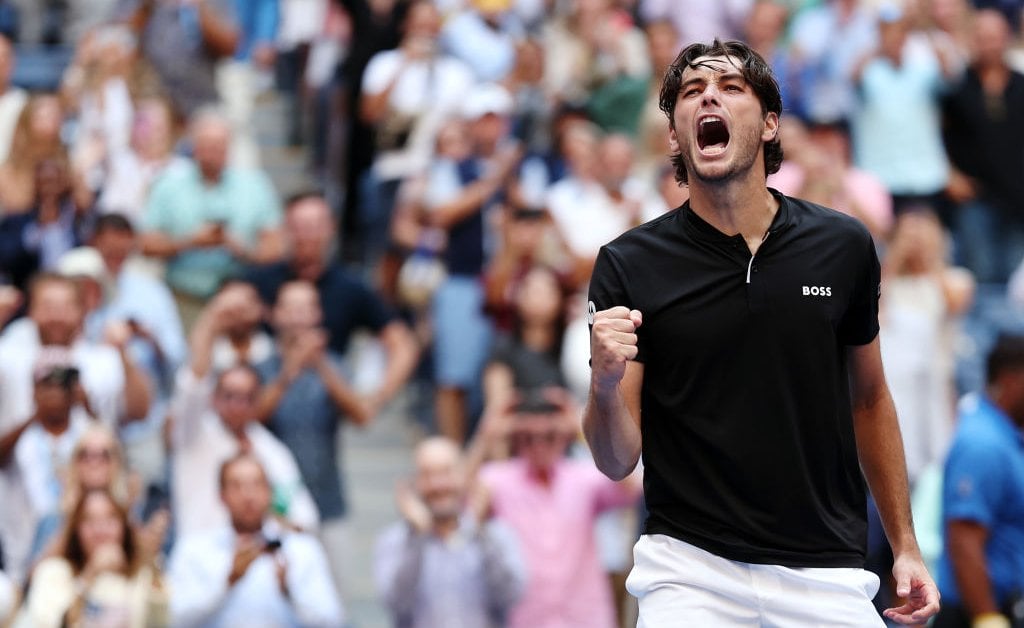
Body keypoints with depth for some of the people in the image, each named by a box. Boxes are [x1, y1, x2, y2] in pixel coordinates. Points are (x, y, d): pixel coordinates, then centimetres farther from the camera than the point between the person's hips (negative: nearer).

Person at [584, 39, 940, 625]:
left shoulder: (843, 247, 0)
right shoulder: (629, 265, -5)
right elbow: (618, 461, -5)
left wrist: (906, 545, 13)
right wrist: (606, 384, -25)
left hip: (826, 574, 2)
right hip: (690, 570, -2)